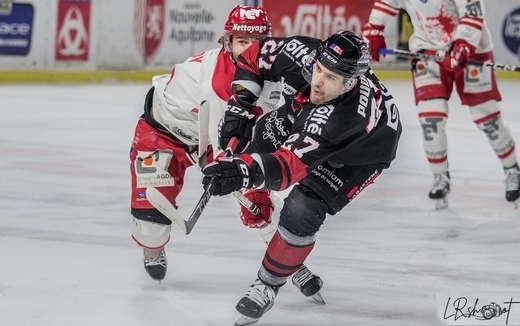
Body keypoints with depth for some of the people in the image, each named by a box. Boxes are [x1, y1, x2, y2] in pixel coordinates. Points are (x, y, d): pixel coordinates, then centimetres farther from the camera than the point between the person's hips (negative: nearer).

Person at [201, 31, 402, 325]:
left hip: (360, 149, -6)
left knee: (302, 211, -20)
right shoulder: (300, 56, -32)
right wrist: (240, 105, -20)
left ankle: (268, 285, 2)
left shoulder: (348, 117, -47)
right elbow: (254, 55, -12)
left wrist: (248, 171, -73)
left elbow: (294, 162, -55)